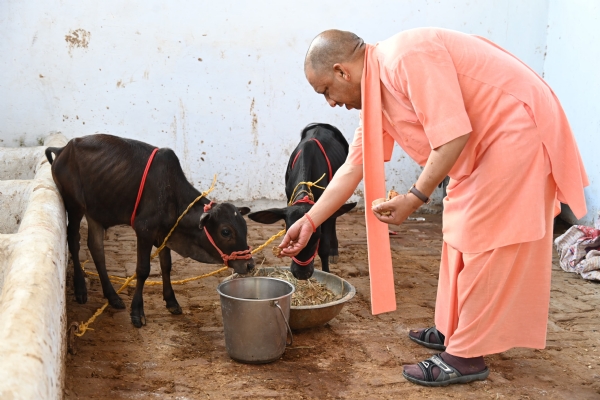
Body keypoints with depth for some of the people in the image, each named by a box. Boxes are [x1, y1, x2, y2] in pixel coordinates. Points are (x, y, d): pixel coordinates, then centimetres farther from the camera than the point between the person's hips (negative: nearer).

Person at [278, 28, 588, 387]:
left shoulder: (405, 58, -23)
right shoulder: (374, 94, 7)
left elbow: (454, 133, -27)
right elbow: (353, 168, 12)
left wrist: (416, 197, -21)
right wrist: (310, 221, 12)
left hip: (518, 128, -10)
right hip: (487, 144, 10)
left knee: (482, 242, -6)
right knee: (461, 233, 15)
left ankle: (466, 356, 3)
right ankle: (455, 330, 28)